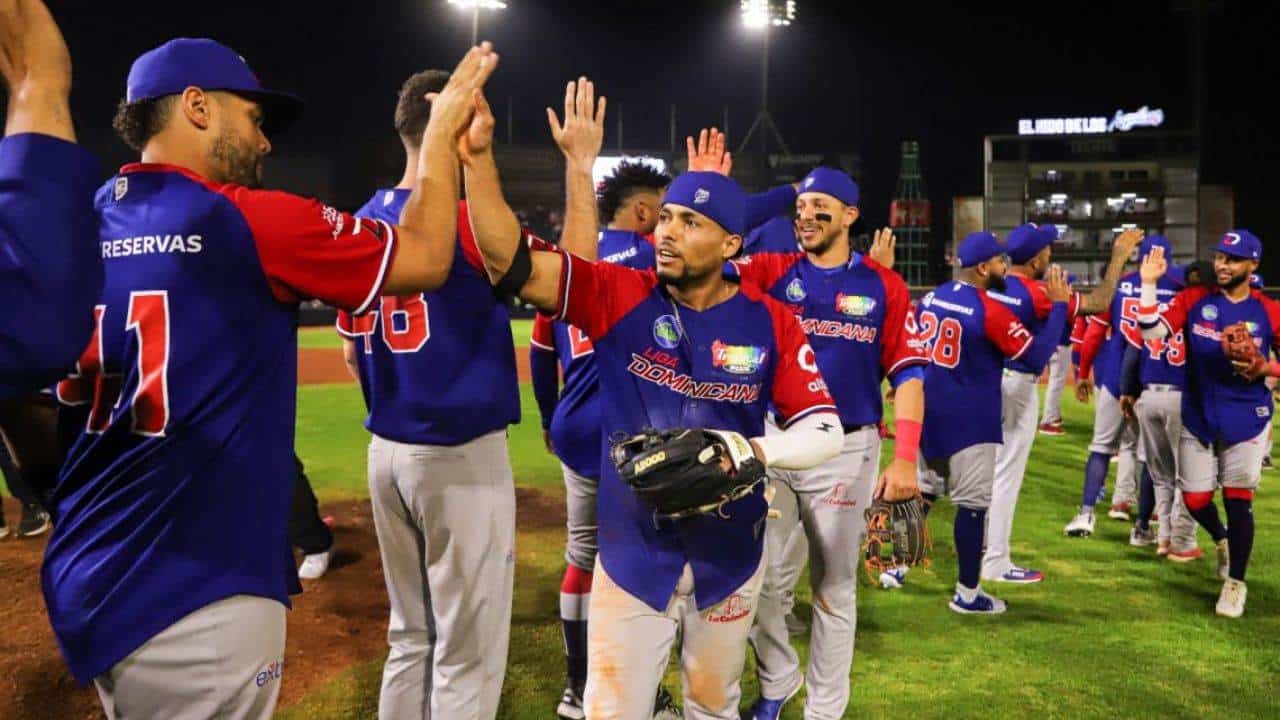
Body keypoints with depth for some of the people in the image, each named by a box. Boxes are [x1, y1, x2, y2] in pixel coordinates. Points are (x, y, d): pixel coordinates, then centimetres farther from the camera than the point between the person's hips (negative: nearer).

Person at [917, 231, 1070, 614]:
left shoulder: (931, 298, 4)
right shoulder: (991, 311, -17)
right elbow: (1038, 354, -14)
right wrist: (1059, 305, -7)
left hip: (929, 413, 7)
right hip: (970, 420, -7)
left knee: (923, 491, 21)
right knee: (973, 503, 0)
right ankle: (967, 594, 7)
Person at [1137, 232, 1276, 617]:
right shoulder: (1193, 299, -3)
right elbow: (1153, 331, -16)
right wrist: (1149, 284, -25)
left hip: (1247, 417, -1)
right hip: (1197, 416, 2)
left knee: (1238, 499, 2)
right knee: (1194, 498, 6)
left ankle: (1236, 583, 18)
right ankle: (1222, 539, 41)